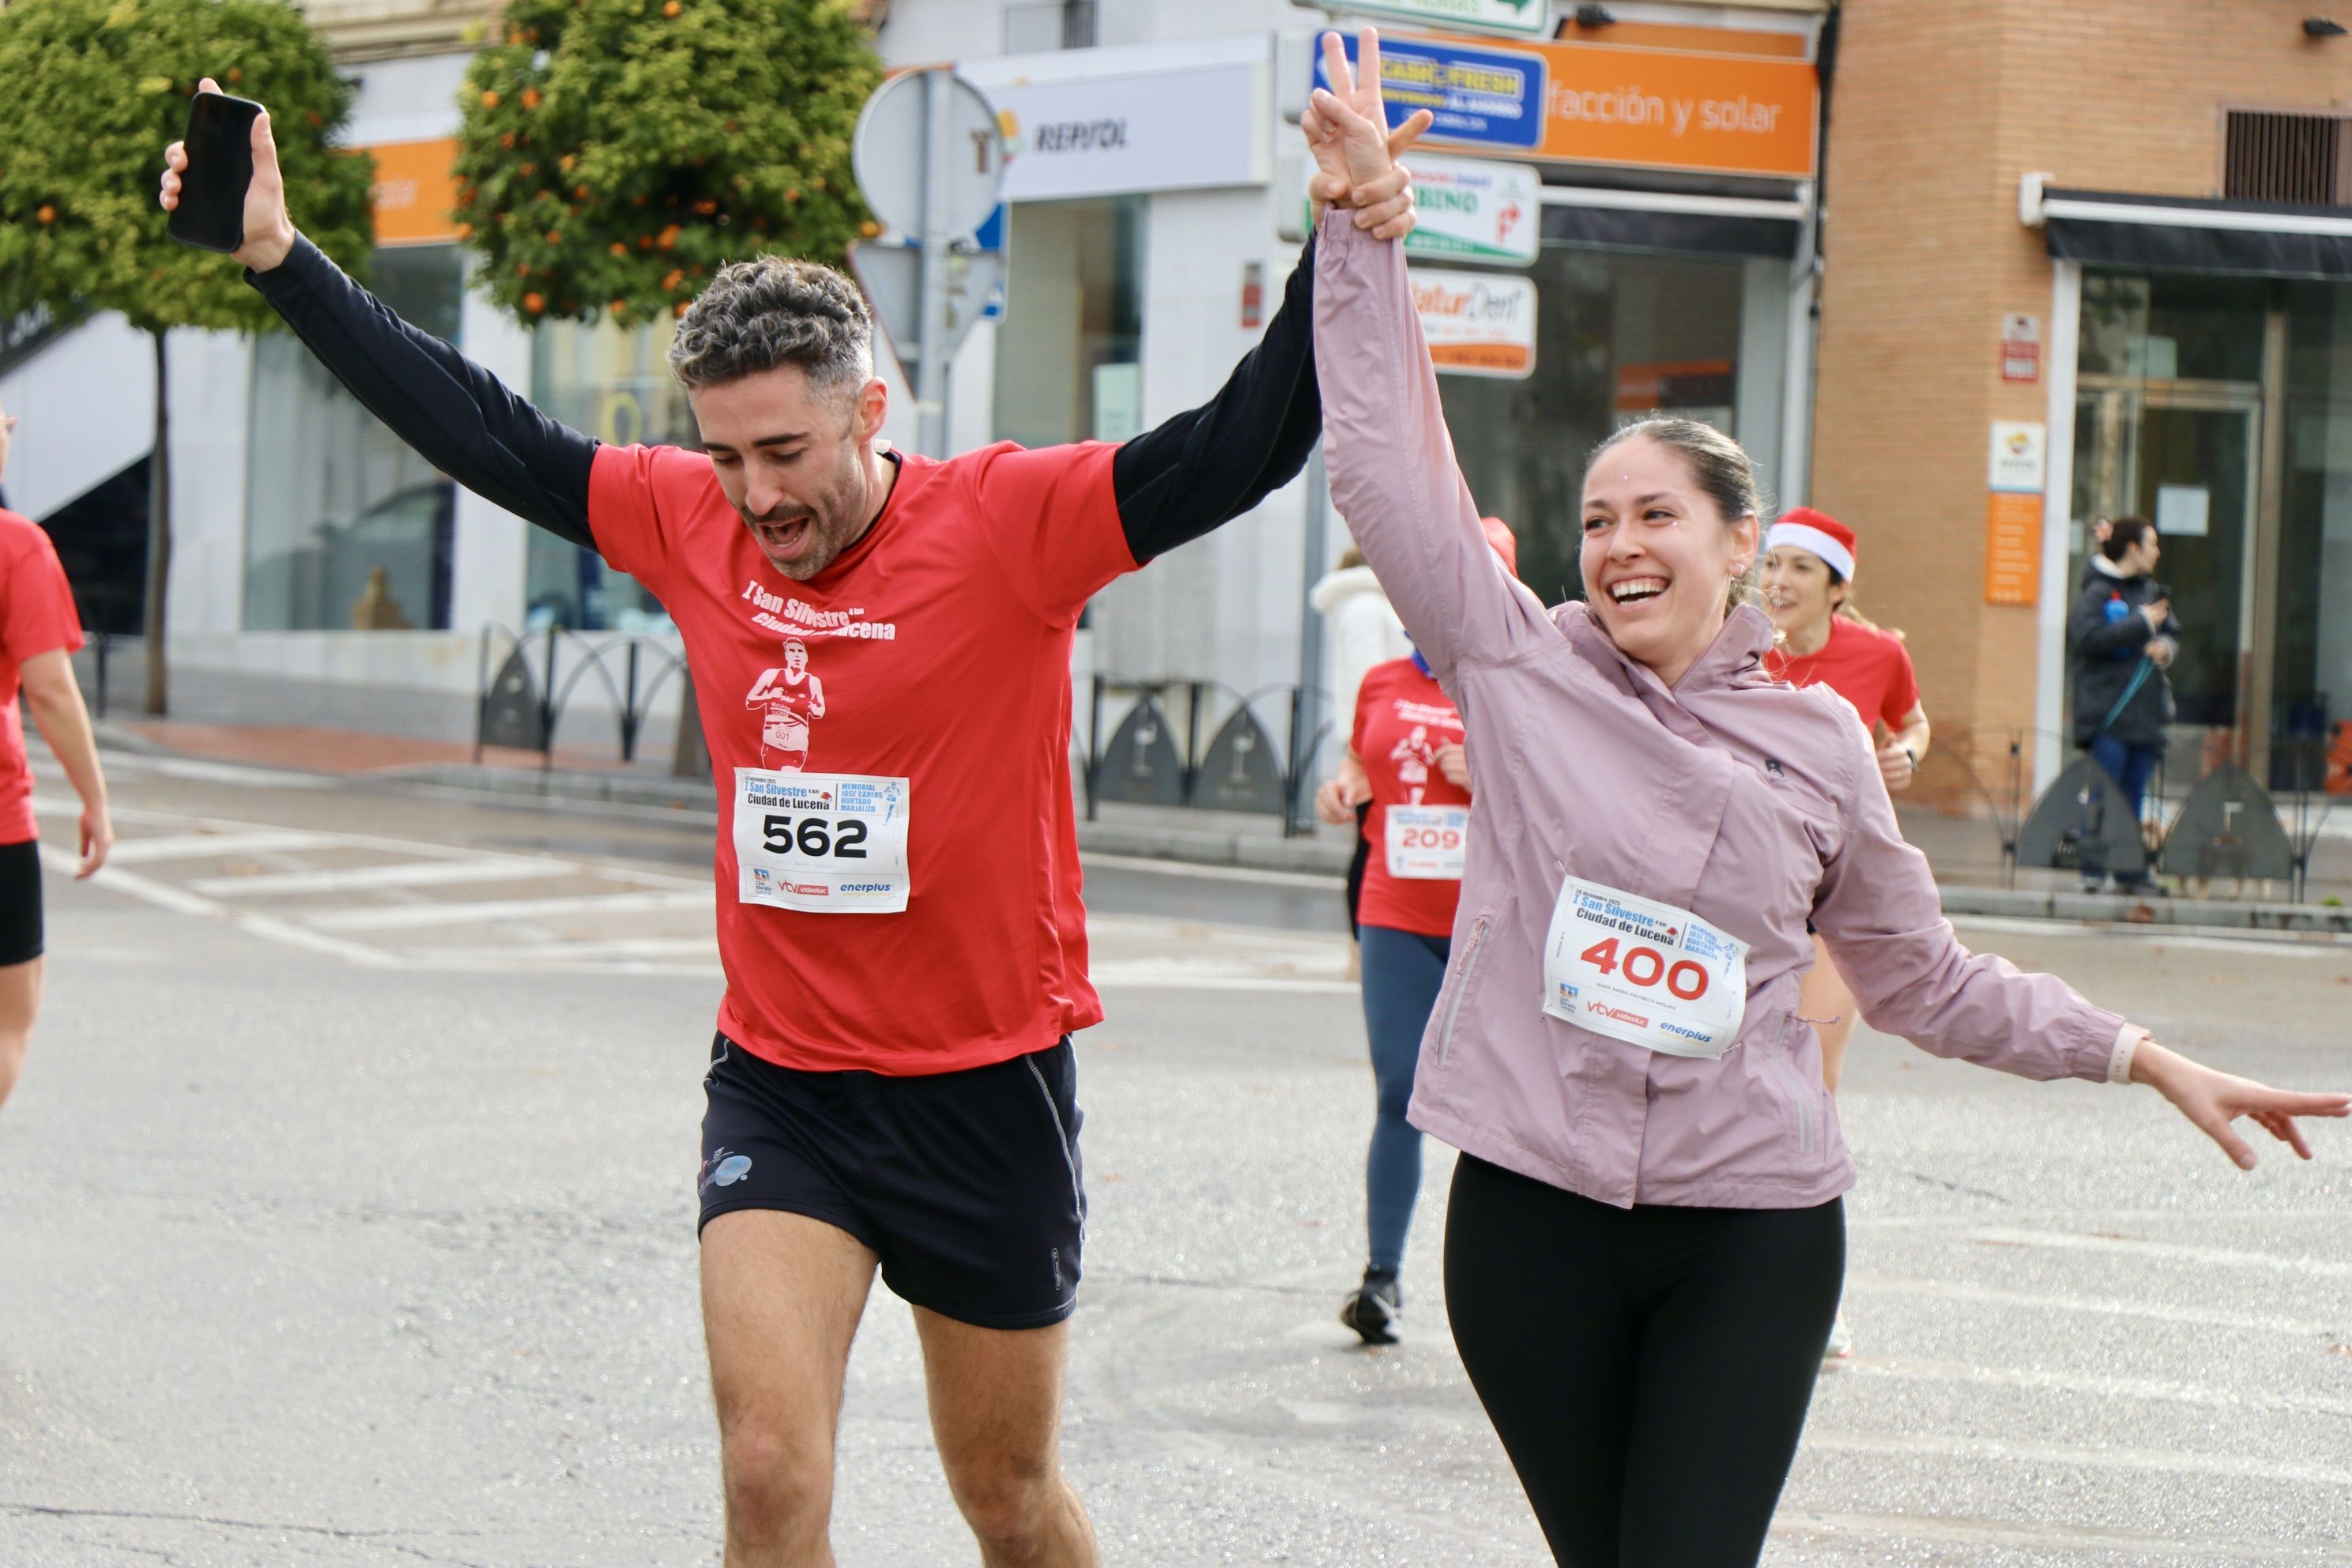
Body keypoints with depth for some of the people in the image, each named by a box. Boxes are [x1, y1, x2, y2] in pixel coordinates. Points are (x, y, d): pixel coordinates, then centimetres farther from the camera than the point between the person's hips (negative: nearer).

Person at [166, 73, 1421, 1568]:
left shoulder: (1013, 521, -13)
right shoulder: (688, 519, -1)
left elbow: (1243, 446, -21)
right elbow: (479, 427, 6)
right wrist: (279, 256, 6)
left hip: (988, 1089, -2)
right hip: (779, 1086, 2)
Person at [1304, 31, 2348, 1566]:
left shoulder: (1819, 741, 6)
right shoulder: (1519, 666, 3)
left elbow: (1925, 976, 15)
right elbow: (1388, 459, -1)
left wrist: (2152, 1059, 12)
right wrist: (1366, 214, -4)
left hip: (1751, 1230, 0)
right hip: (1532, 1212, 0)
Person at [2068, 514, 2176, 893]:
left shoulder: (2152, 591, 14)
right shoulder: (2098, 591, -7)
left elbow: (2171, 632, 20)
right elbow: (2088, 637, -20)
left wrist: (2166, 647, -4)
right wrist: (2142, 624, -16)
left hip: (2145, 713, 7)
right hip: (2108, 714, -7)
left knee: (2135, 794, 8)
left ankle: (2131, 870, 12)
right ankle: (2093, 869, -4)